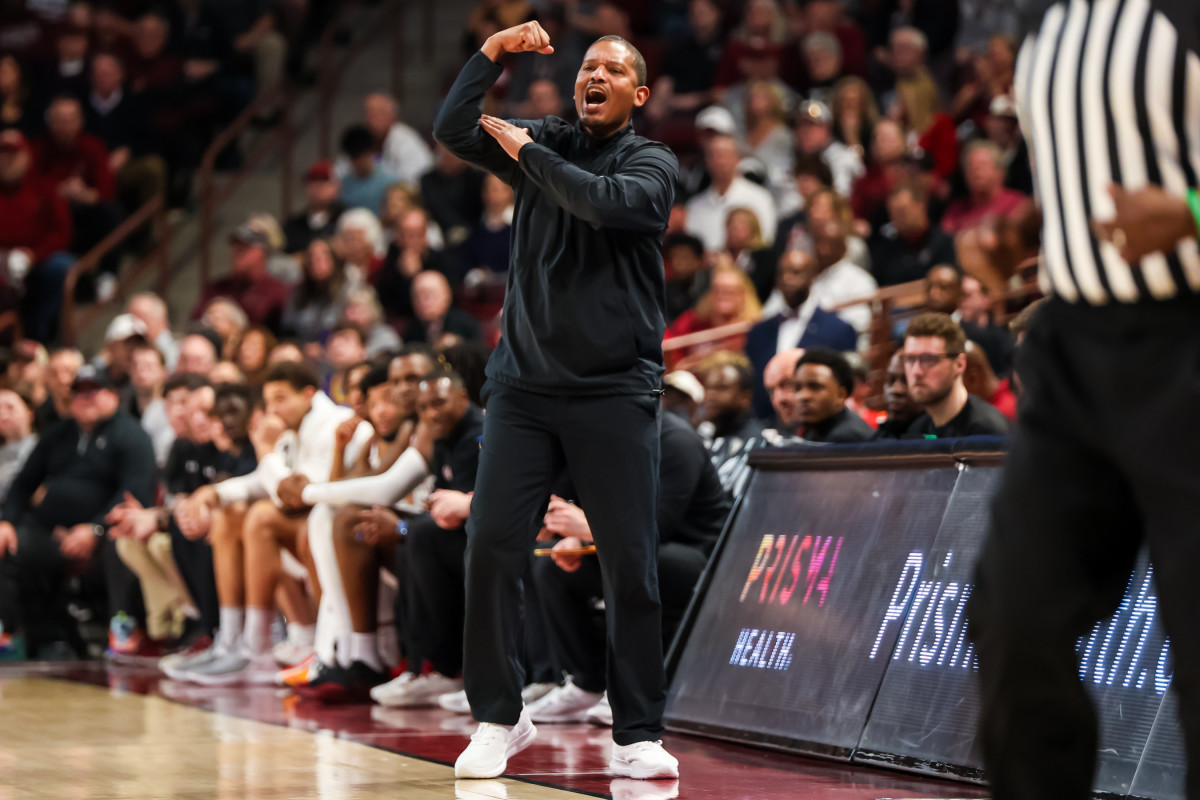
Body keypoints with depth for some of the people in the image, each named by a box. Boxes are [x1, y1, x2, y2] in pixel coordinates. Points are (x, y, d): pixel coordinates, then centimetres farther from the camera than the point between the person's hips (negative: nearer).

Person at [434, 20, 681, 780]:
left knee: (630, 563, -3)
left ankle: (638, 736, 5)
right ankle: (499, 717, 8)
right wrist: (493, 53, -9)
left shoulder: (652, 161, 3)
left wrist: (528, 154, -9)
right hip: (525, 382, 3)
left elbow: (611, 203, -18)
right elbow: (453, 130, 0)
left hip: (615, 391, -3)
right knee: (491, 545, -4)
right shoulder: (544, 143, 13)